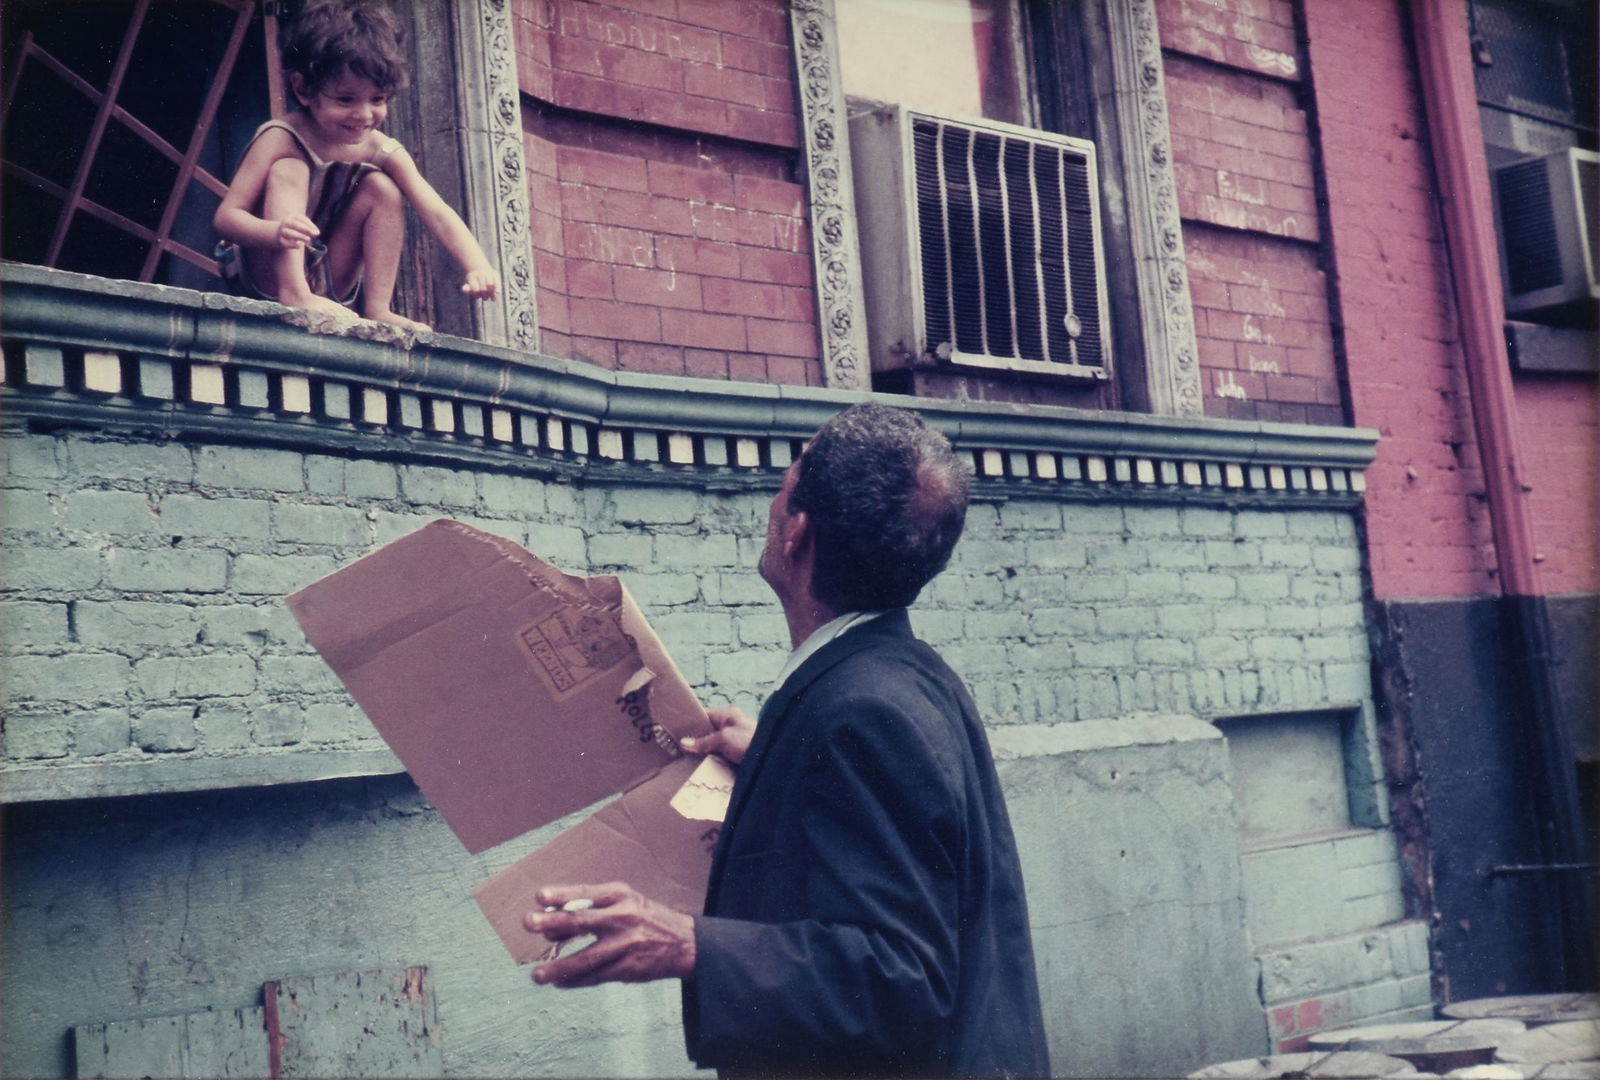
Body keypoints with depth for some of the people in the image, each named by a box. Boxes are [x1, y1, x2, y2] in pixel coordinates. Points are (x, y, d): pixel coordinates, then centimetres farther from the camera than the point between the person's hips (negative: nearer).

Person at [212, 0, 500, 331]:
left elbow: (438, 215, -16)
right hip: (266, 276, -4)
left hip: (326, 279, 4)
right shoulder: (280, 140, -21)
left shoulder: (382, 152, -8)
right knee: (289, 170, -24)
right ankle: (293, 293, -35)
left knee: (382, 189, -12)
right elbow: (225, 217, -26)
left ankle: (377, 309, -17)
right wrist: (275, 232, -49)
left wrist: (478, 267, -35)